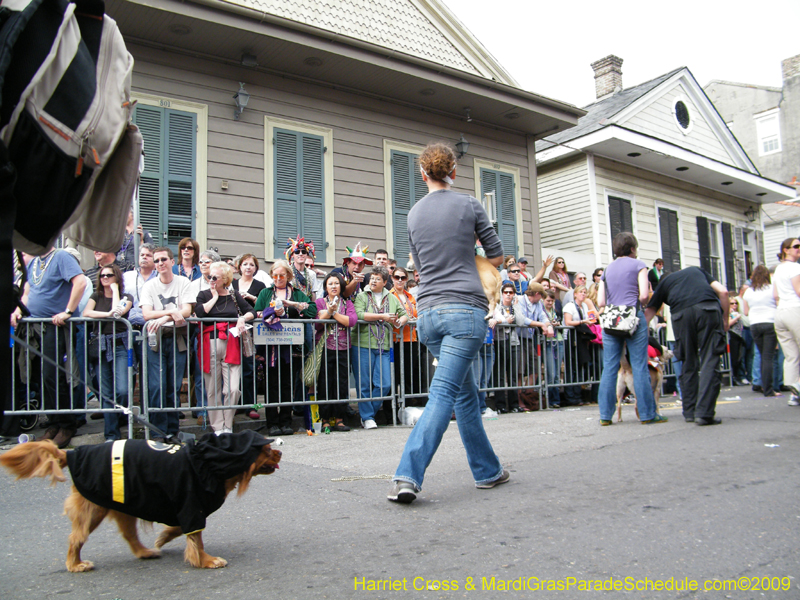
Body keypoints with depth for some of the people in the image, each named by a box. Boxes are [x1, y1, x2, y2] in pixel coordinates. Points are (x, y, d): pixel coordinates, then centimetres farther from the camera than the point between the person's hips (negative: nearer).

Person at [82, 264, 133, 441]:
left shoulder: (126, 297, 8)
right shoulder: (96, 297, 15)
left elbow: (118, 312, -13)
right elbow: (86, 312, -4)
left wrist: (115, 289, -1)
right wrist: (108, 314, -18)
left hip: (120, 346, -3)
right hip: (102, 347, 3)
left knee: (122, 390, -16)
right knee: (106, 393, 2)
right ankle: (111, 435, 8)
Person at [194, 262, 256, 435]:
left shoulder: (234, 295, 13)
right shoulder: (204, 295, 9)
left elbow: (252, 312, 12)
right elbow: (199, 313, -11)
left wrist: (243, 318, -8)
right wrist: (214, 297, -1)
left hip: (231, 345, 0)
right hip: (210, 346, 0)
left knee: (233, 389, -7)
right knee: (213, 390, 2)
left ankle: (227, 426, 7)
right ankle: (218, 427, 10)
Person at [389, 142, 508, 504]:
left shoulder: (414, 214, 12)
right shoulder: (468, 205, 1)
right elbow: (497, 256, 9)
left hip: (429, 311, 5)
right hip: (465, 308, -5)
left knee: (465, 392, 16)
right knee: (443, 394, -9)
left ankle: (487, 470, 26)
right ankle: (408, 475, -17)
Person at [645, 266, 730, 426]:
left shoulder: (664, 282, 31)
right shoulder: (697, 270, 35)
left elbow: (649, 312, 27)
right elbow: (722, 291, 20)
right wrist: (725, 319, 24)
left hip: (681, 313, 0)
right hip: (709, 308, 0)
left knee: (688, 364, 13)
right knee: (709, 361, 0)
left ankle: (690, 412, 18)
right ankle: (704, 413, -7)